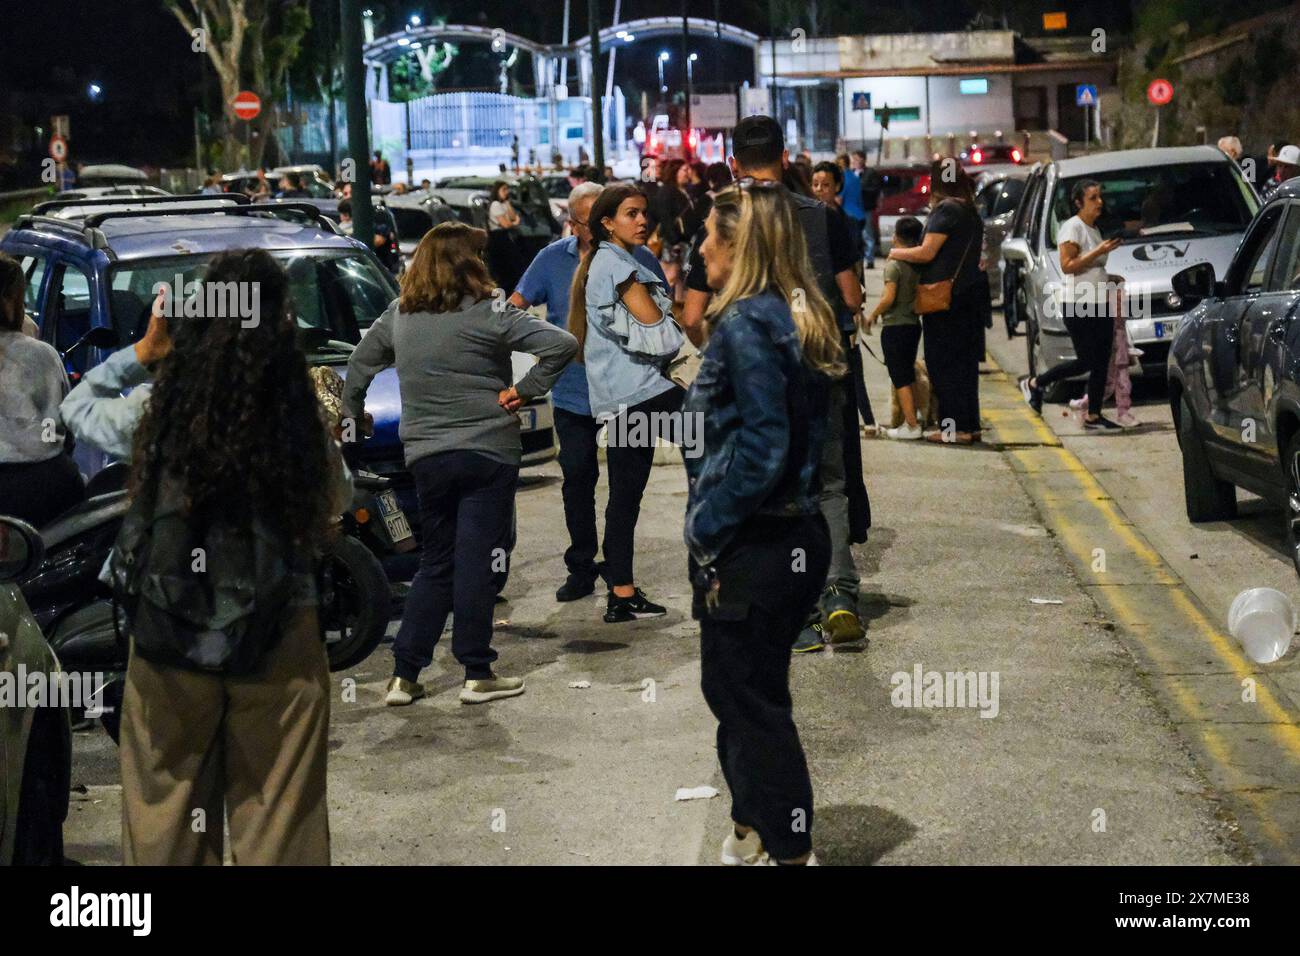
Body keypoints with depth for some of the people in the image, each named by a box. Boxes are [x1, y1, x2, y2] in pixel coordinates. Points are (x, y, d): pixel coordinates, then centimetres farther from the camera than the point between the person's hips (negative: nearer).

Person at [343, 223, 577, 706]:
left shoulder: (398, 315, 5)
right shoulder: (485, 315, -11)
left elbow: (360, 363, 18)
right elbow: (562, 344, -17)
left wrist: (352, 415, 31)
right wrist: (524, 390, -9)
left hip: (426, 456, 5)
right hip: (487, 451, -5)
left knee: (435, 565, 15)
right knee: (477, 563, 2)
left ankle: (404, 676, 12)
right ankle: (477, 675, 8)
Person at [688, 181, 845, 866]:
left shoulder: (746, 322, -18)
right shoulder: (801, 317, 9)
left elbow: (761, 450, -23)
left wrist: (704, 529, -14)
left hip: (752, 549, -9)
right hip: (796, 536, 9)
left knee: (752, 703, 2)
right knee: (735, 689, 20)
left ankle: (790, 849, 10)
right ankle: (749, 834, 32)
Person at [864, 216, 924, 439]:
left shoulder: (894, 264, -15)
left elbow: (889, 297, -21)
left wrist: (872, 315, -9)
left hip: (895, 326, -7)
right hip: (914, 324, 7)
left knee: (900, 378, -4)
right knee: (908, 376, 17)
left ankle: (911, 425, -7)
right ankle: (910, 419, 22)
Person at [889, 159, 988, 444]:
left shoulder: (945, 210, -14)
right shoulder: (970, 211, 14)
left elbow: (926, 253, -17)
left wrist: (897, 253, 0)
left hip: (947, 297, -9)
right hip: (971, 295, 9)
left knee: (944, 364, -3)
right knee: (965, 362, 13)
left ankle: (956, 427, -3)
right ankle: (970, 424, 16)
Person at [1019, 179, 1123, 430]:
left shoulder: (1093, 229, 18)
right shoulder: (1072, 227, -10)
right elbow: (1067, 265, -19)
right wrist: (1099, 252, -21)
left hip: (1100, 305, 9)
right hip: (1078, 306, -9)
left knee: (1101, 362, 4)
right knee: (1086, 361, -8)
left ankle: (1094, 416, 9)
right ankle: (1034, 383, 9)